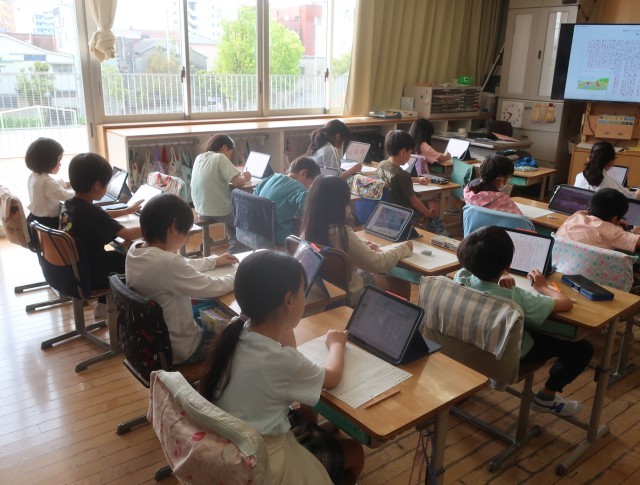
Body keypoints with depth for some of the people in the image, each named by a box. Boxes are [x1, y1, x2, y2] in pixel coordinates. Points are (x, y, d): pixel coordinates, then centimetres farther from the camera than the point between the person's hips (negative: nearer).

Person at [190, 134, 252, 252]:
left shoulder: (199, 158, 7)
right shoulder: (220, 158, -14)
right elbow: (237, 182, -21)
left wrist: (238, 174, 12)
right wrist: (244, 178, 0)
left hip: (201, 209, 8)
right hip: (218, 210, -8)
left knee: (235, 205, 30)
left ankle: (233, 249, 33)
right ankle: (237, 252, 23)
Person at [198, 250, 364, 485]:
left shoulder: (236, 332, -11)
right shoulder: (280, 360, -32)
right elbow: (331, 378, -9)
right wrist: (336, 343, 9)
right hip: (260, 466, -7)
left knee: (324, 431, 26)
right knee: (354, 453, 15)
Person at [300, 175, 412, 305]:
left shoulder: (309, 229, -7)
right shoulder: (341, 232, -30)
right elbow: (379, 264, -22)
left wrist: (362, 248, 6)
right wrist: (404, 248, -7)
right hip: (349, 295, -7)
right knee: (403, 285, 12)